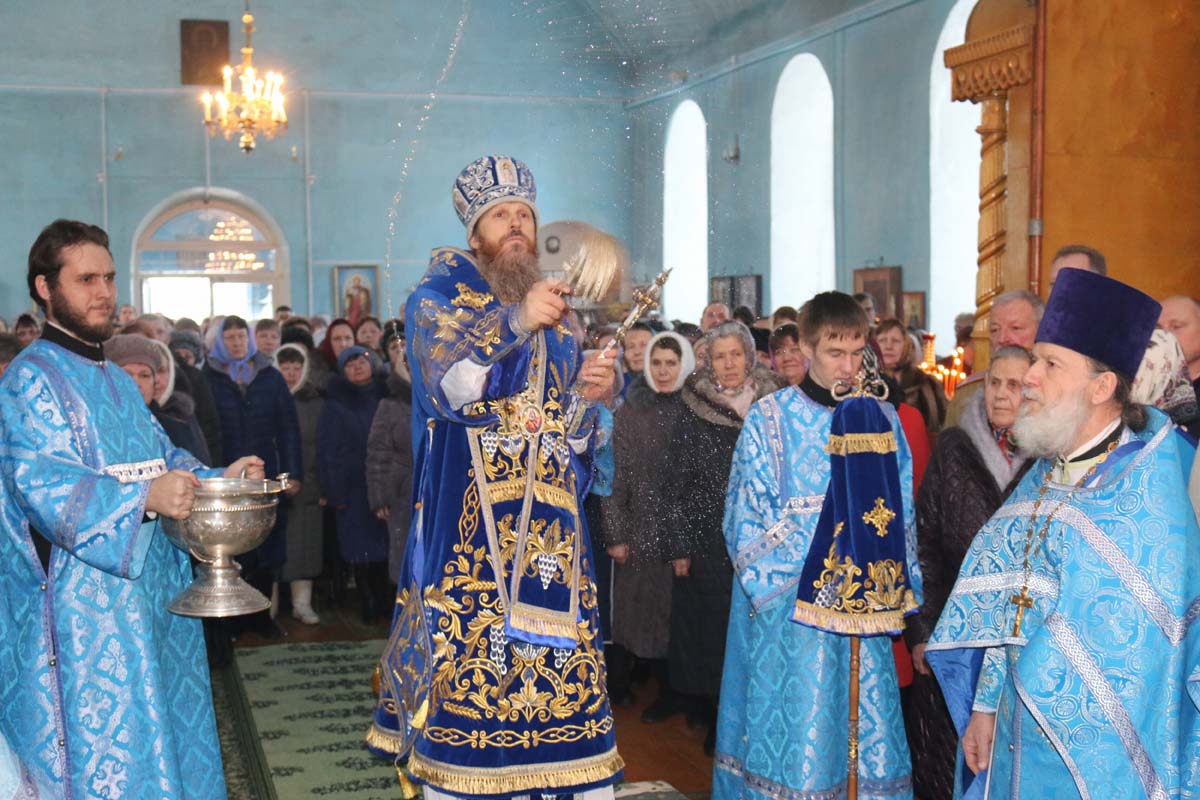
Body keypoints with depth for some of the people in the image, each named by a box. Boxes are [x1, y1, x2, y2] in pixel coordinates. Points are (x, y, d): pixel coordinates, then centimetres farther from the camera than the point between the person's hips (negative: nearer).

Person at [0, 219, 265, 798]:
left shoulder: (117, 380, 18)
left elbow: (161, 456, 17)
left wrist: (215, 479, -2)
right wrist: (145, 497, -35)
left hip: (151, 586, 8)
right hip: (86, 602, -8)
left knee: (162, 735, 13)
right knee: (106, 745, -4)